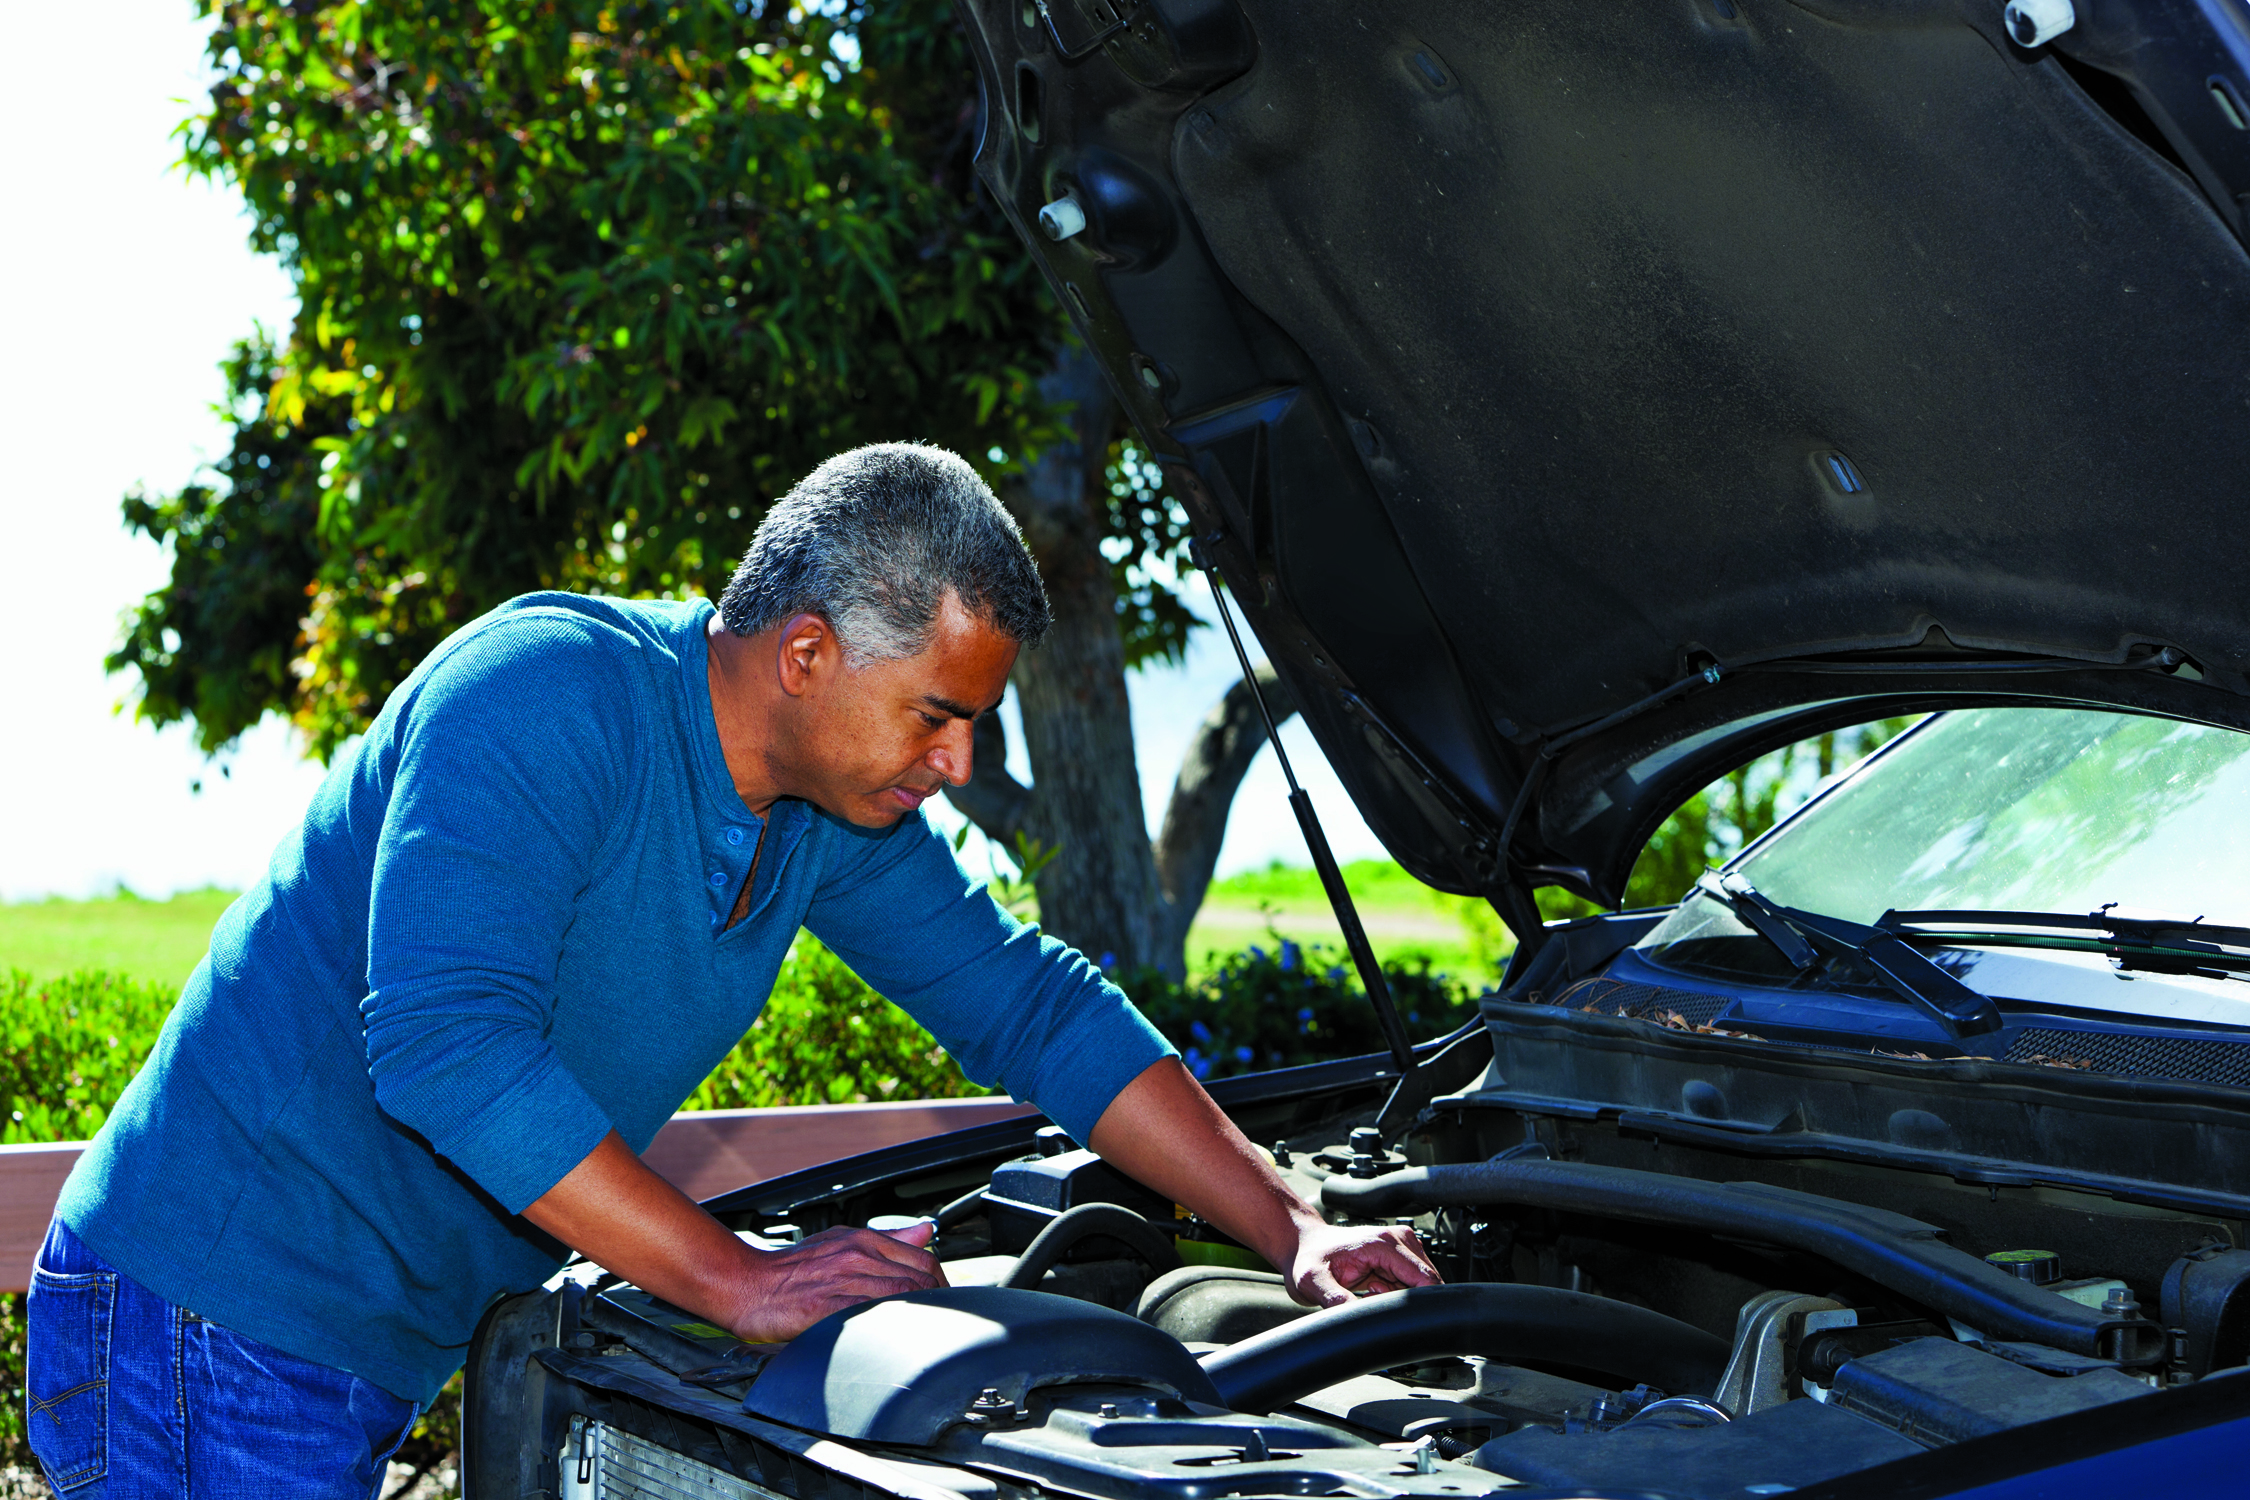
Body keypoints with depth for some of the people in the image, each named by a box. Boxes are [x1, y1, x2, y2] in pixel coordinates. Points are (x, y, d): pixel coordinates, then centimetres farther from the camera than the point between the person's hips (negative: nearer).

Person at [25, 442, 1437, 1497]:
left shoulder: (838, 812, 3)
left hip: (382, 1352, 8)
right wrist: (745, 1282, -28)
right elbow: (446, 1049, -31)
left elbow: (1035, 1006, 10)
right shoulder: (552, 695, -22)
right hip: (212, 1332, -8)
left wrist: (1294, 1228, 3)